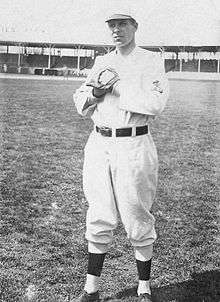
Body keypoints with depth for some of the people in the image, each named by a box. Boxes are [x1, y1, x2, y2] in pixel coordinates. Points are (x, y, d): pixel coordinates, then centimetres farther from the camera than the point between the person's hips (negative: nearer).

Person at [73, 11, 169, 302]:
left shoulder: (151, 60, 1)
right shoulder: (101, 62, 17)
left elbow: (156, 103, -16)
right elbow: (81, 104, 15)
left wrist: (114, 91, -14)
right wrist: (94, 94, -7)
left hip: (133, 145, -4)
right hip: (99, 144, 5)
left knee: (137, 219, 3)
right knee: (98, 218, 8)